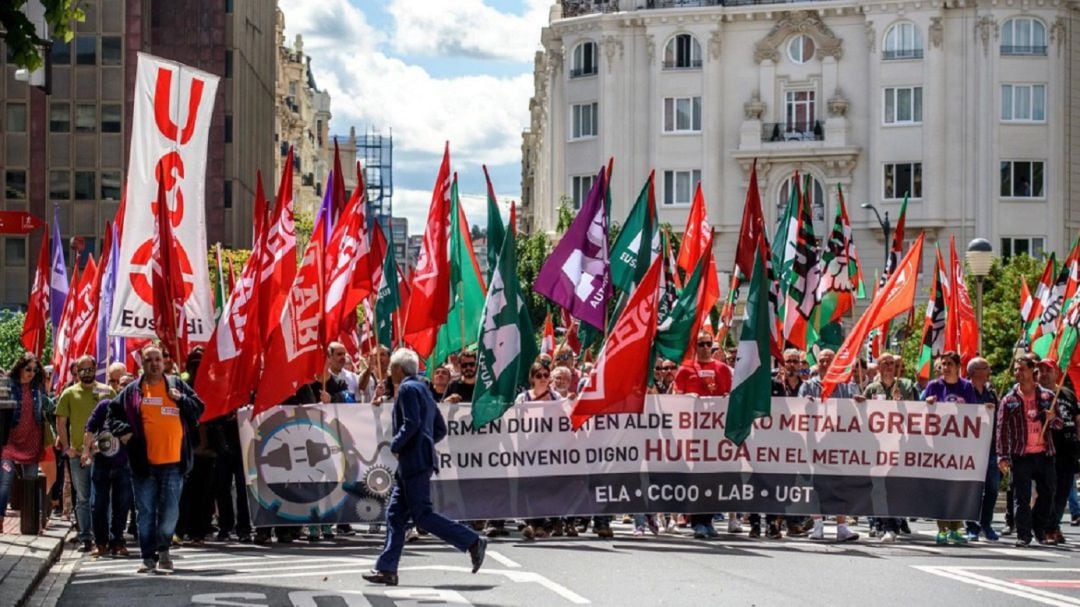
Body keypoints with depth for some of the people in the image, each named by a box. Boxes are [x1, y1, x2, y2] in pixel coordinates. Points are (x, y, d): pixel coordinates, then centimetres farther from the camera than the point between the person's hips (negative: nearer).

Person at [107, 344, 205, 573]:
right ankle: (149, 557, 11)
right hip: (143, 464, 1)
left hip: (173, 462, -1)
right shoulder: (132, 391, 8)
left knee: (170, 511, -3)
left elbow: (198, 409, 9)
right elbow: (113, 413, 16)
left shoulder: (177, 386, 9)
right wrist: (122, 430, 0)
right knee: (146, 512, 4)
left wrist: (181, 399, -7)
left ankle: (163, 549, 17)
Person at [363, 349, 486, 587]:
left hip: (414, 461, -10)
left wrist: (395, 445, -12)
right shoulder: (423, 389, 20)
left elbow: (412, 423, -22)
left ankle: (473, 542, -12)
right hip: (413, 464, 10)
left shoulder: (408, 389, -10)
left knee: (422, 514, -11)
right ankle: (387, 569, 8)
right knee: (395, 514, 9)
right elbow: (441, 428, 22)